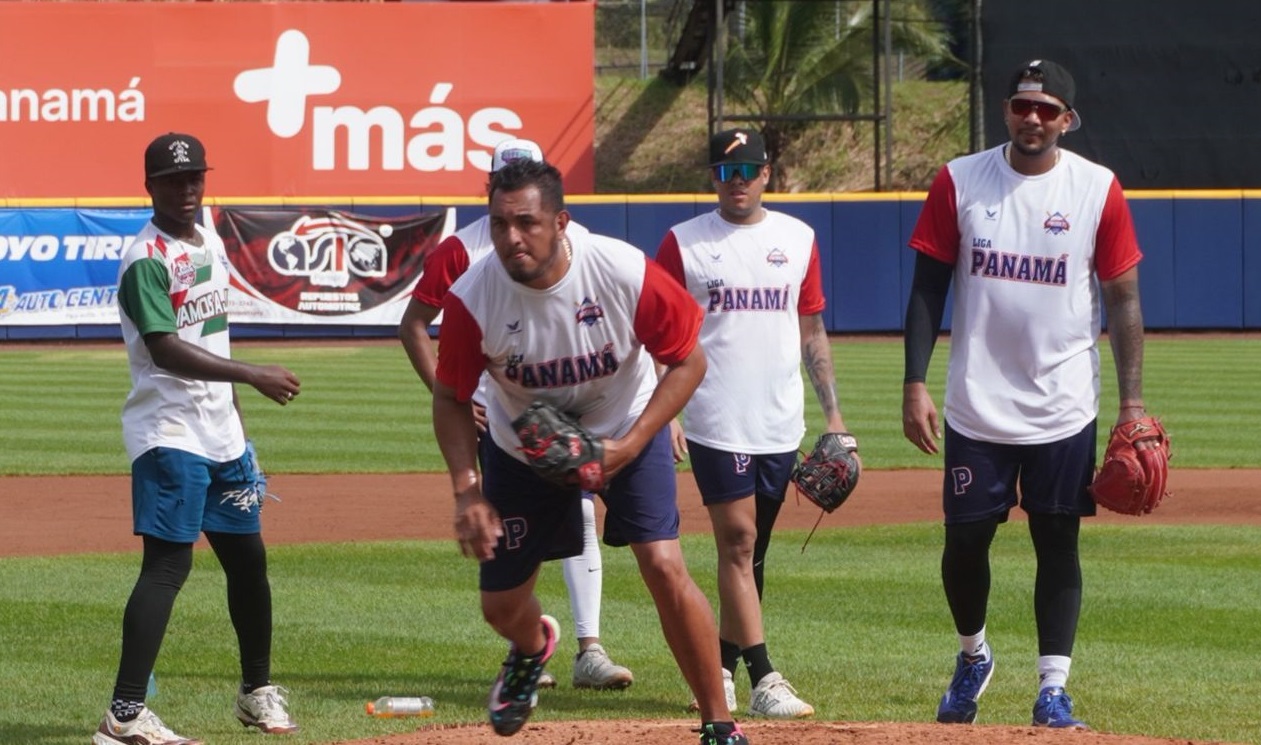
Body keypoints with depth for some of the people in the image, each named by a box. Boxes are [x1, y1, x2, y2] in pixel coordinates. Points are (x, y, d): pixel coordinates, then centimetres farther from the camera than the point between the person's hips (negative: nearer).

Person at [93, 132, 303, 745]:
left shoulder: (210, 244, 13)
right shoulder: (147, 261, -15)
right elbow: (166, 350, -27)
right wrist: (253, 374, -33)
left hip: (220, 434, 9)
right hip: (169, 435, -9)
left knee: (247, 558, 14)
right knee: (168, 564, -15)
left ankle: (257, 691, 30)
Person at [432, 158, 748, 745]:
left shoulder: (626, 274, -29)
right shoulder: (472, 298, -25)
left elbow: (689, 362, -16)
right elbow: (450, 398, -12)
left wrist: (628, 448, -24)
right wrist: (466, 491, -25)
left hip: (628, 432, -2)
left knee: (665, 568, -18)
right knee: (501, 605, 7)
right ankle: (532, 647, 47)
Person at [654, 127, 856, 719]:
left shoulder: (797, 239, 10)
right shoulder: (684, 243, 1)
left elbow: (812, 331, 15)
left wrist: (833, 413, 8)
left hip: (780, 426, 4)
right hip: (716, 425, -4)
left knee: (751, 556, 9)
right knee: (737, 542, -11)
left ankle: (721, 668, 19)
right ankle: (763, 680, -15)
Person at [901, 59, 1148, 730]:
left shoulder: (1097, 190, -2)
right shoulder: (958, 183, 0)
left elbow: (1123, 300, 0)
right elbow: (928, 289, 2)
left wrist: (1131, 403, -5)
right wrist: (914, 385, -6)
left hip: (1064, 410, -1)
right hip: (977, 409, 1)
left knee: (1058, 544, 2)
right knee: (965, 539, 6)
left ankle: (1052, 690, 7)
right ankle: (972, 658, 30)